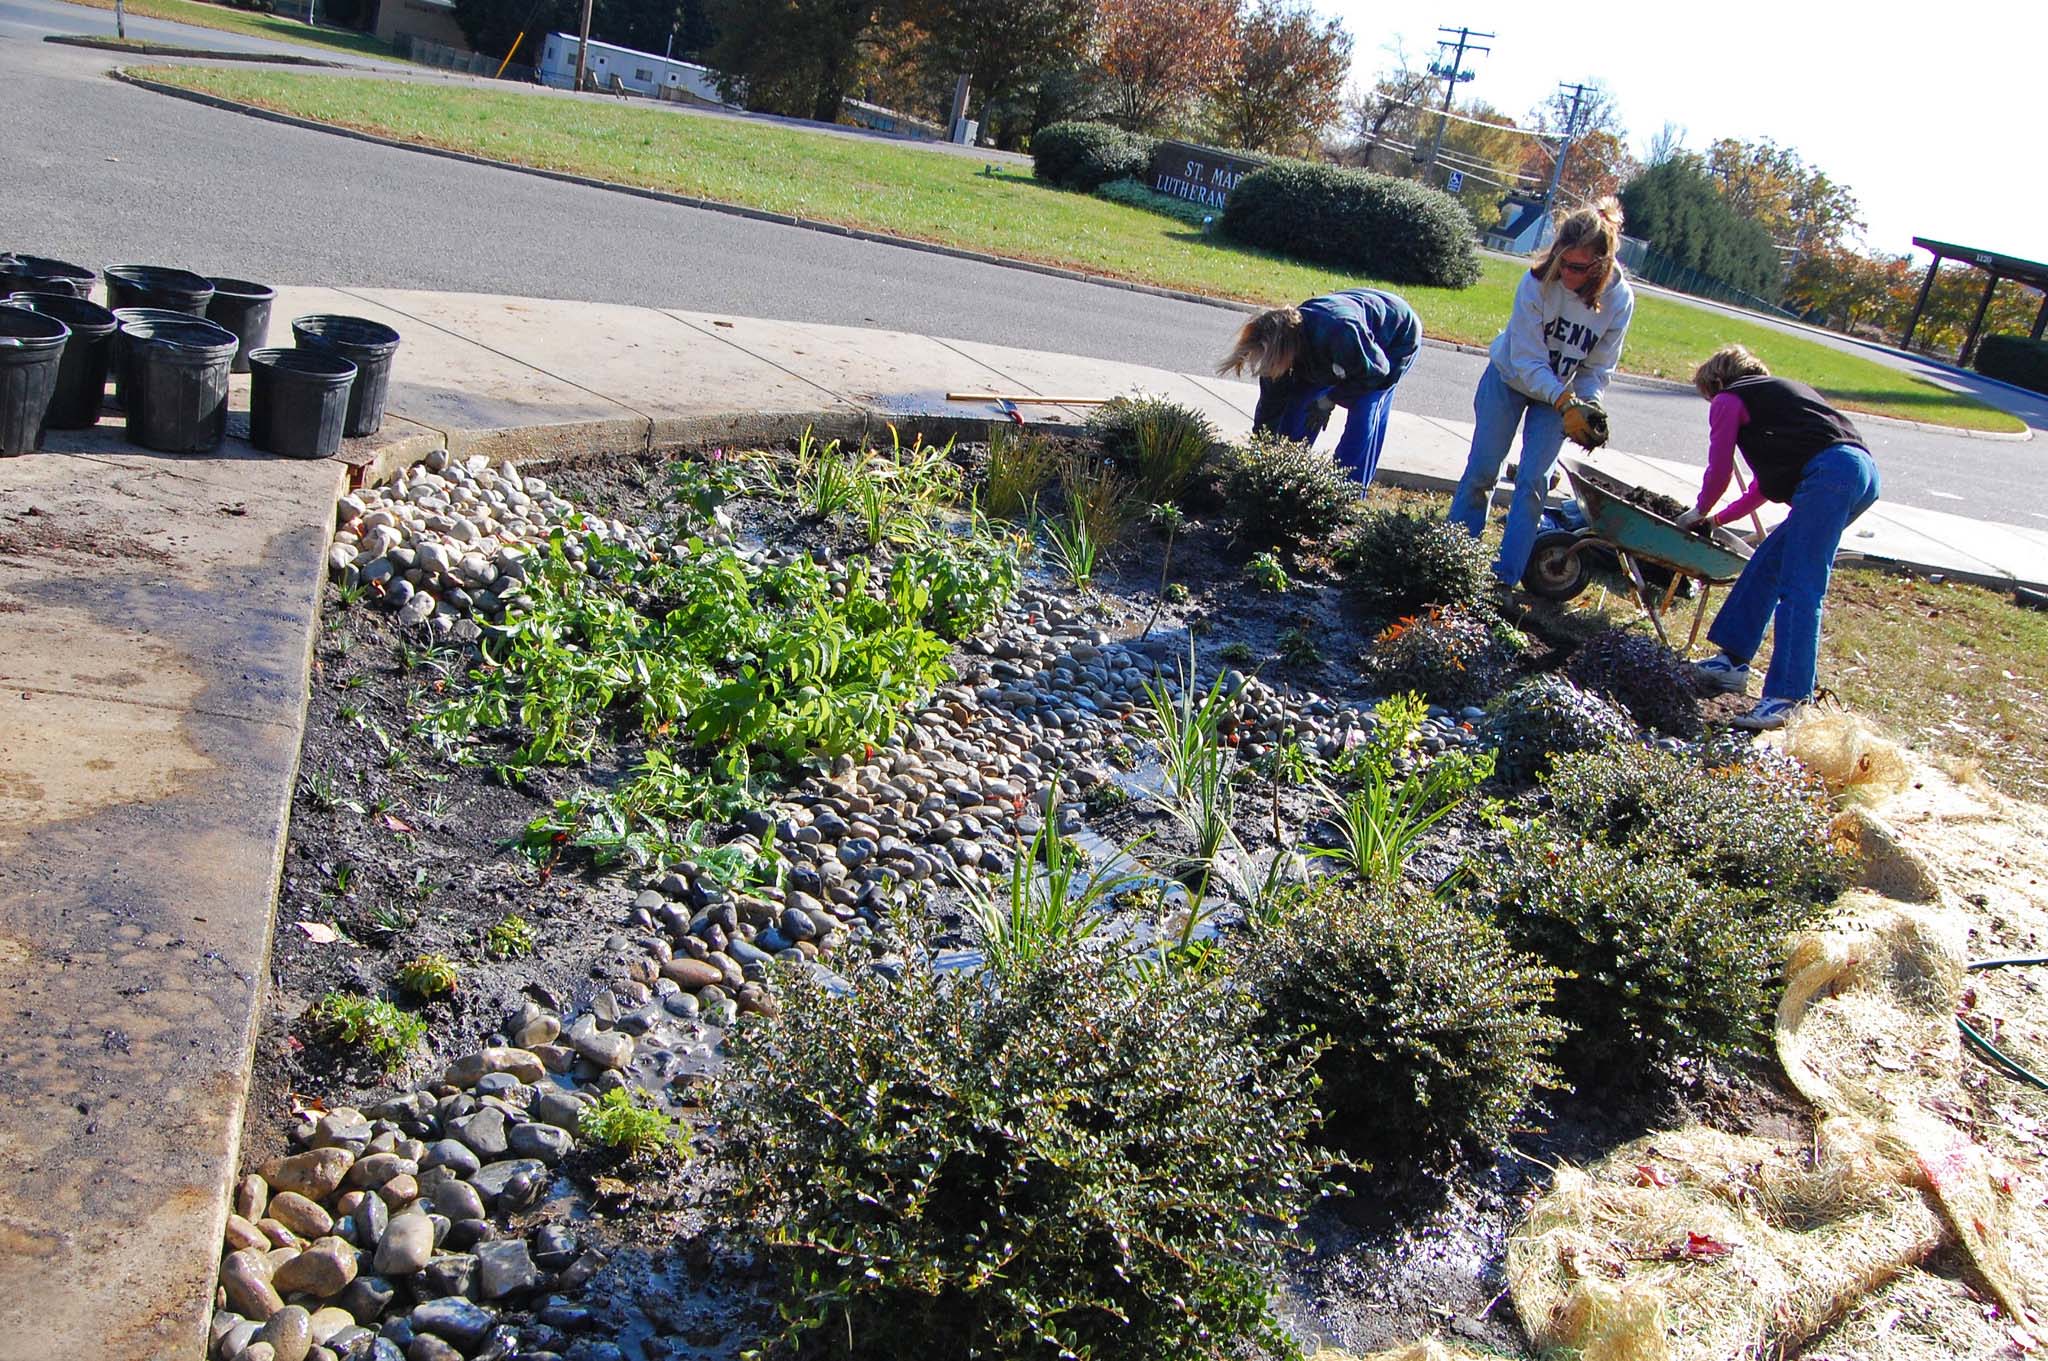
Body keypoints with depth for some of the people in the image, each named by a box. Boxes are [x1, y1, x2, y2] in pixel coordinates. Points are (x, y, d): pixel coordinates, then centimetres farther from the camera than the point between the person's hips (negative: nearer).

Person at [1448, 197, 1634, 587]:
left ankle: (1506, 576, 1)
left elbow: (1598, 369, -11)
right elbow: (1527, 361, -27)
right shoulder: (1538, 283, -28)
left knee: (1533, 481, -5)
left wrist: (1588, 405, -29)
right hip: (1509, 378, -1)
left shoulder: (1619, 299, -21)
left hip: (1559, 395, 1)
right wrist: (1565, 401, -38)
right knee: (1482, 469, 0)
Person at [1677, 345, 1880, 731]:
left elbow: (1719, 471, 13)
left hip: (1829, 472, -9)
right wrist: (1720, 518, 45)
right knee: (1768, 563, 16)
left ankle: (1787, 696, -20)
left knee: (1799, 589, -13)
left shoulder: (1729, 400, 13)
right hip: (1864, 470, 9)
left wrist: (1700, 512, 32)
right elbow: (1767, 481, 38)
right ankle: (1732, 660, 20)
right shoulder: (1777, 391, 37)